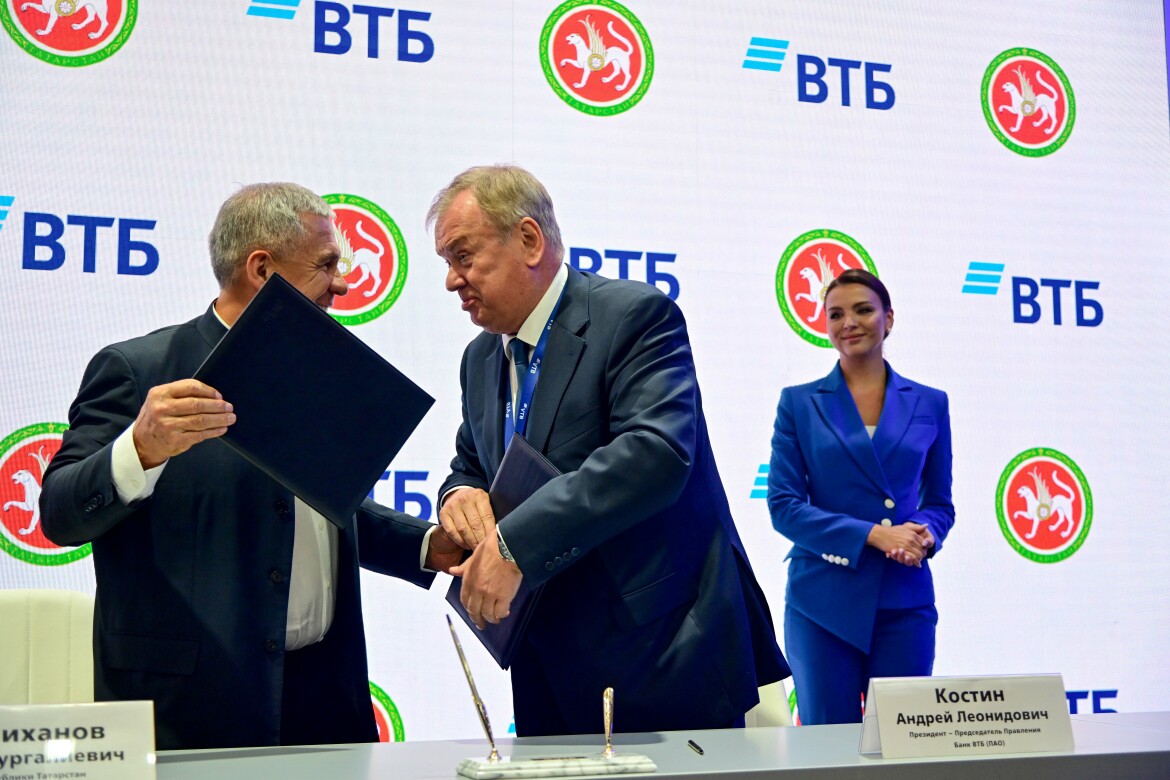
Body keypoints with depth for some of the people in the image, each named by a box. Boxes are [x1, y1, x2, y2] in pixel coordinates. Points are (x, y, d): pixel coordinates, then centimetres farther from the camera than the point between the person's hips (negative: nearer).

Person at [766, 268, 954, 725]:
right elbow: (783, 505, -4)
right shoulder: (799, 404, 3)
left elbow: (939, 502, 13)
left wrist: (925, 535, -10)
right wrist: (873, 534, -14)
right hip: (823, 603, -1)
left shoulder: (929, 404, 9)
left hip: (905, 602, 2)